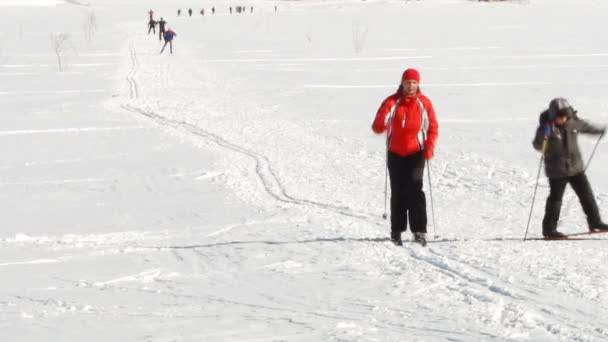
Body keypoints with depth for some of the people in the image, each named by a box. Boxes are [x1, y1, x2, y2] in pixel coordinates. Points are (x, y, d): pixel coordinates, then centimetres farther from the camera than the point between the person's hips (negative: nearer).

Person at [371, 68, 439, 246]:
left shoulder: (424, 103, -2)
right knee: (397, 193, 8)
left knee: (414, 189, -16)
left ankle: (419, 230, -17)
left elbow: (433, 127, 7)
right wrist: (383, 115, -30)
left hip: (416, 153, -1)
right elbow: (377, 128, -8)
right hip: (395, 153, 1)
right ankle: (396, 230, 19)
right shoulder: (392, 102, -4)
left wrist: (429, 147, -8)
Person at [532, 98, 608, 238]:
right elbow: (538, 146, -22)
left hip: (576, 167, 5)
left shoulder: (573, 122, -2)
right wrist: (543, 136, -42)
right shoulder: (546, 126, -16)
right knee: (555, 198, -4)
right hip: (557, 171, -5)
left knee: (586, 194, 11)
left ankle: (595, 222, 23)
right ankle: (549, 229, 2)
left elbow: (586, 127, 19)